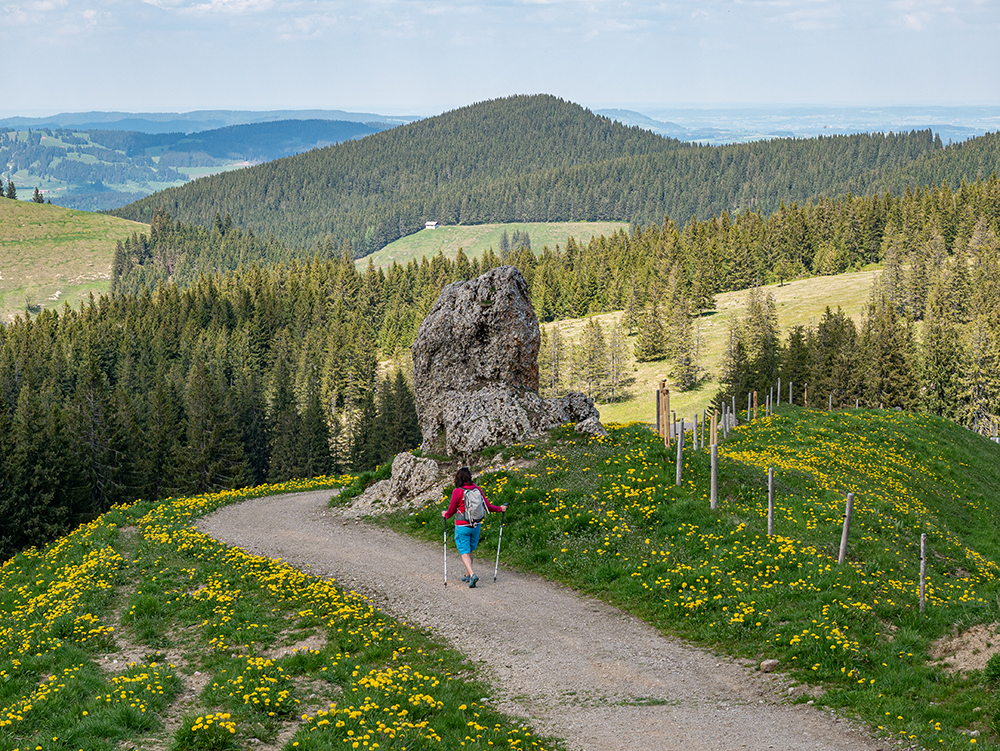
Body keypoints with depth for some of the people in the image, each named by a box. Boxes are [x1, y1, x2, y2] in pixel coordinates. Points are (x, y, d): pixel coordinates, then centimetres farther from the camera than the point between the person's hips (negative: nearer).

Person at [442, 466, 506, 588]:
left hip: (462, 526, -4)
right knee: (470, 551, 21)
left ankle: (472, 575, -19)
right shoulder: (477, 489, -2)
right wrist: (500, 508, 22)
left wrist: (446, 515, 18)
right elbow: (487, 505, 4)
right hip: (475, 526, 4)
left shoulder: (457, 491, -13)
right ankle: (467, 575, 30)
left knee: (464, 553, -1)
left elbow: (451, 510, -4)